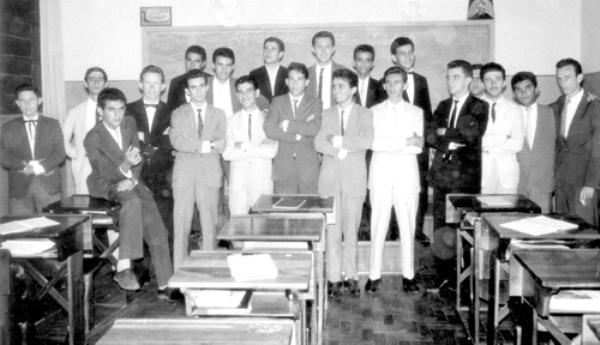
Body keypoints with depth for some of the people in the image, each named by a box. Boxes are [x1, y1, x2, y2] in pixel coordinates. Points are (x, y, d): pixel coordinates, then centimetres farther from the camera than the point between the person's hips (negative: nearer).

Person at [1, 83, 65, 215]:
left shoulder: (53, 124, 12)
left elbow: (60, 154, 3)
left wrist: (41, 166, -13)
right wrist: (25, 165, -12)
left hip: (49, 186, 0)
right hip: (20, 188, 0)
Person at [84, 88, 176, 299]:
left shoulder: (129, 124, 3)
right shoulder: (93, 138, -14)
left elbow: (138, 159, 4)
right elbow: (105, 173, -19)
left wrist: (132, 179, -14)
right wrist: (125, 166, -38)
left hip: (130, 182, 5)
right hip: (105, 185, -5)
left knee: (157, 230, -8)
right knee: (133, 201, -38)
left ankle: (165, 286, 1)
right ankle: (123, 268, -38)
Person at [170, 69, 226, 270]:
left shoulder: (218, 114, 15)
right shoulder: (178, 114, 11)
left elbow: (221, 145, 0)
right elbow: (176, 141, -7)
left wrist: (191, 144, -9)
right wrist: (205, 145, -14)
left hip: (210, 175, 1)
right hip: (184, 174, -1)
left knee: (210, 225, 0)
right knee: (181, 225, -1)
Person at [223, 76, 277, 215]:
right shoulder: (232, 121, 10)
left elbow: (272, 150, -6)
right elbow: (226, 153, -1)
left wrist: (244, 147, -9)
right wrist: (259, 148, -9)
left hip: (262, 179, -1)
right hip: (238, 179, 1)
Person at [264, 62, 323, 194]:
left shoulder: (315, 103, 7)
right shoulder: (277, 102, 10)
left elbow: (314, 129, -10)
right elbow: (269, 130, -4)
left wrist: (288, 125, -6)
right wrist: (297, 135, -8)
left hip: (308, 166, -1)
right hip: (283, 166, 1)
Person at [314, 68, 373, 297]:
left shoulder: (365, 115, 6)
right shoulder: (326, 115, 12)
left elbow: (367, 141, -11)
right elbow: (319, 144, -1)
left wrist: (339, 140, -9)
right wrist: (342, 151, -13)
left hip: (354, 179, -1)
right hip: (330, 179, 1)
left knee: (351, 231, 3)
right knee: (332, 231, 1)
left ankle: (351, 276, 13)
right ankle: (334, 278, 8)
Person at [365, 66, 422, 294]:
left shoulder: (416, 112, 12)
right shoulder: (375, 111, 9)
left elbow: (418, 146, 0)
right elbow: (374, 143, -6)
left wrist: (388, 144, -11)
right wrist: (405, 141, -12)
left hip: (407, 174, 1)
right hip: (381, 173, -1)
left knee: (408, 226, 2)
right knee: (378, 226, -1)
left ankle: (408, 276, 12)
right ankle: (374, 275, 6)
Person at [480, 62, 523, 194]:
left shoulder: (513, 109, 8)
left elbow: (517, 144, -1)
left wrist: (487, 146, -6)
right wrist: (503, 139, -7)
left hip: (507, 172, 1)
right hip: (482, 170, -1)